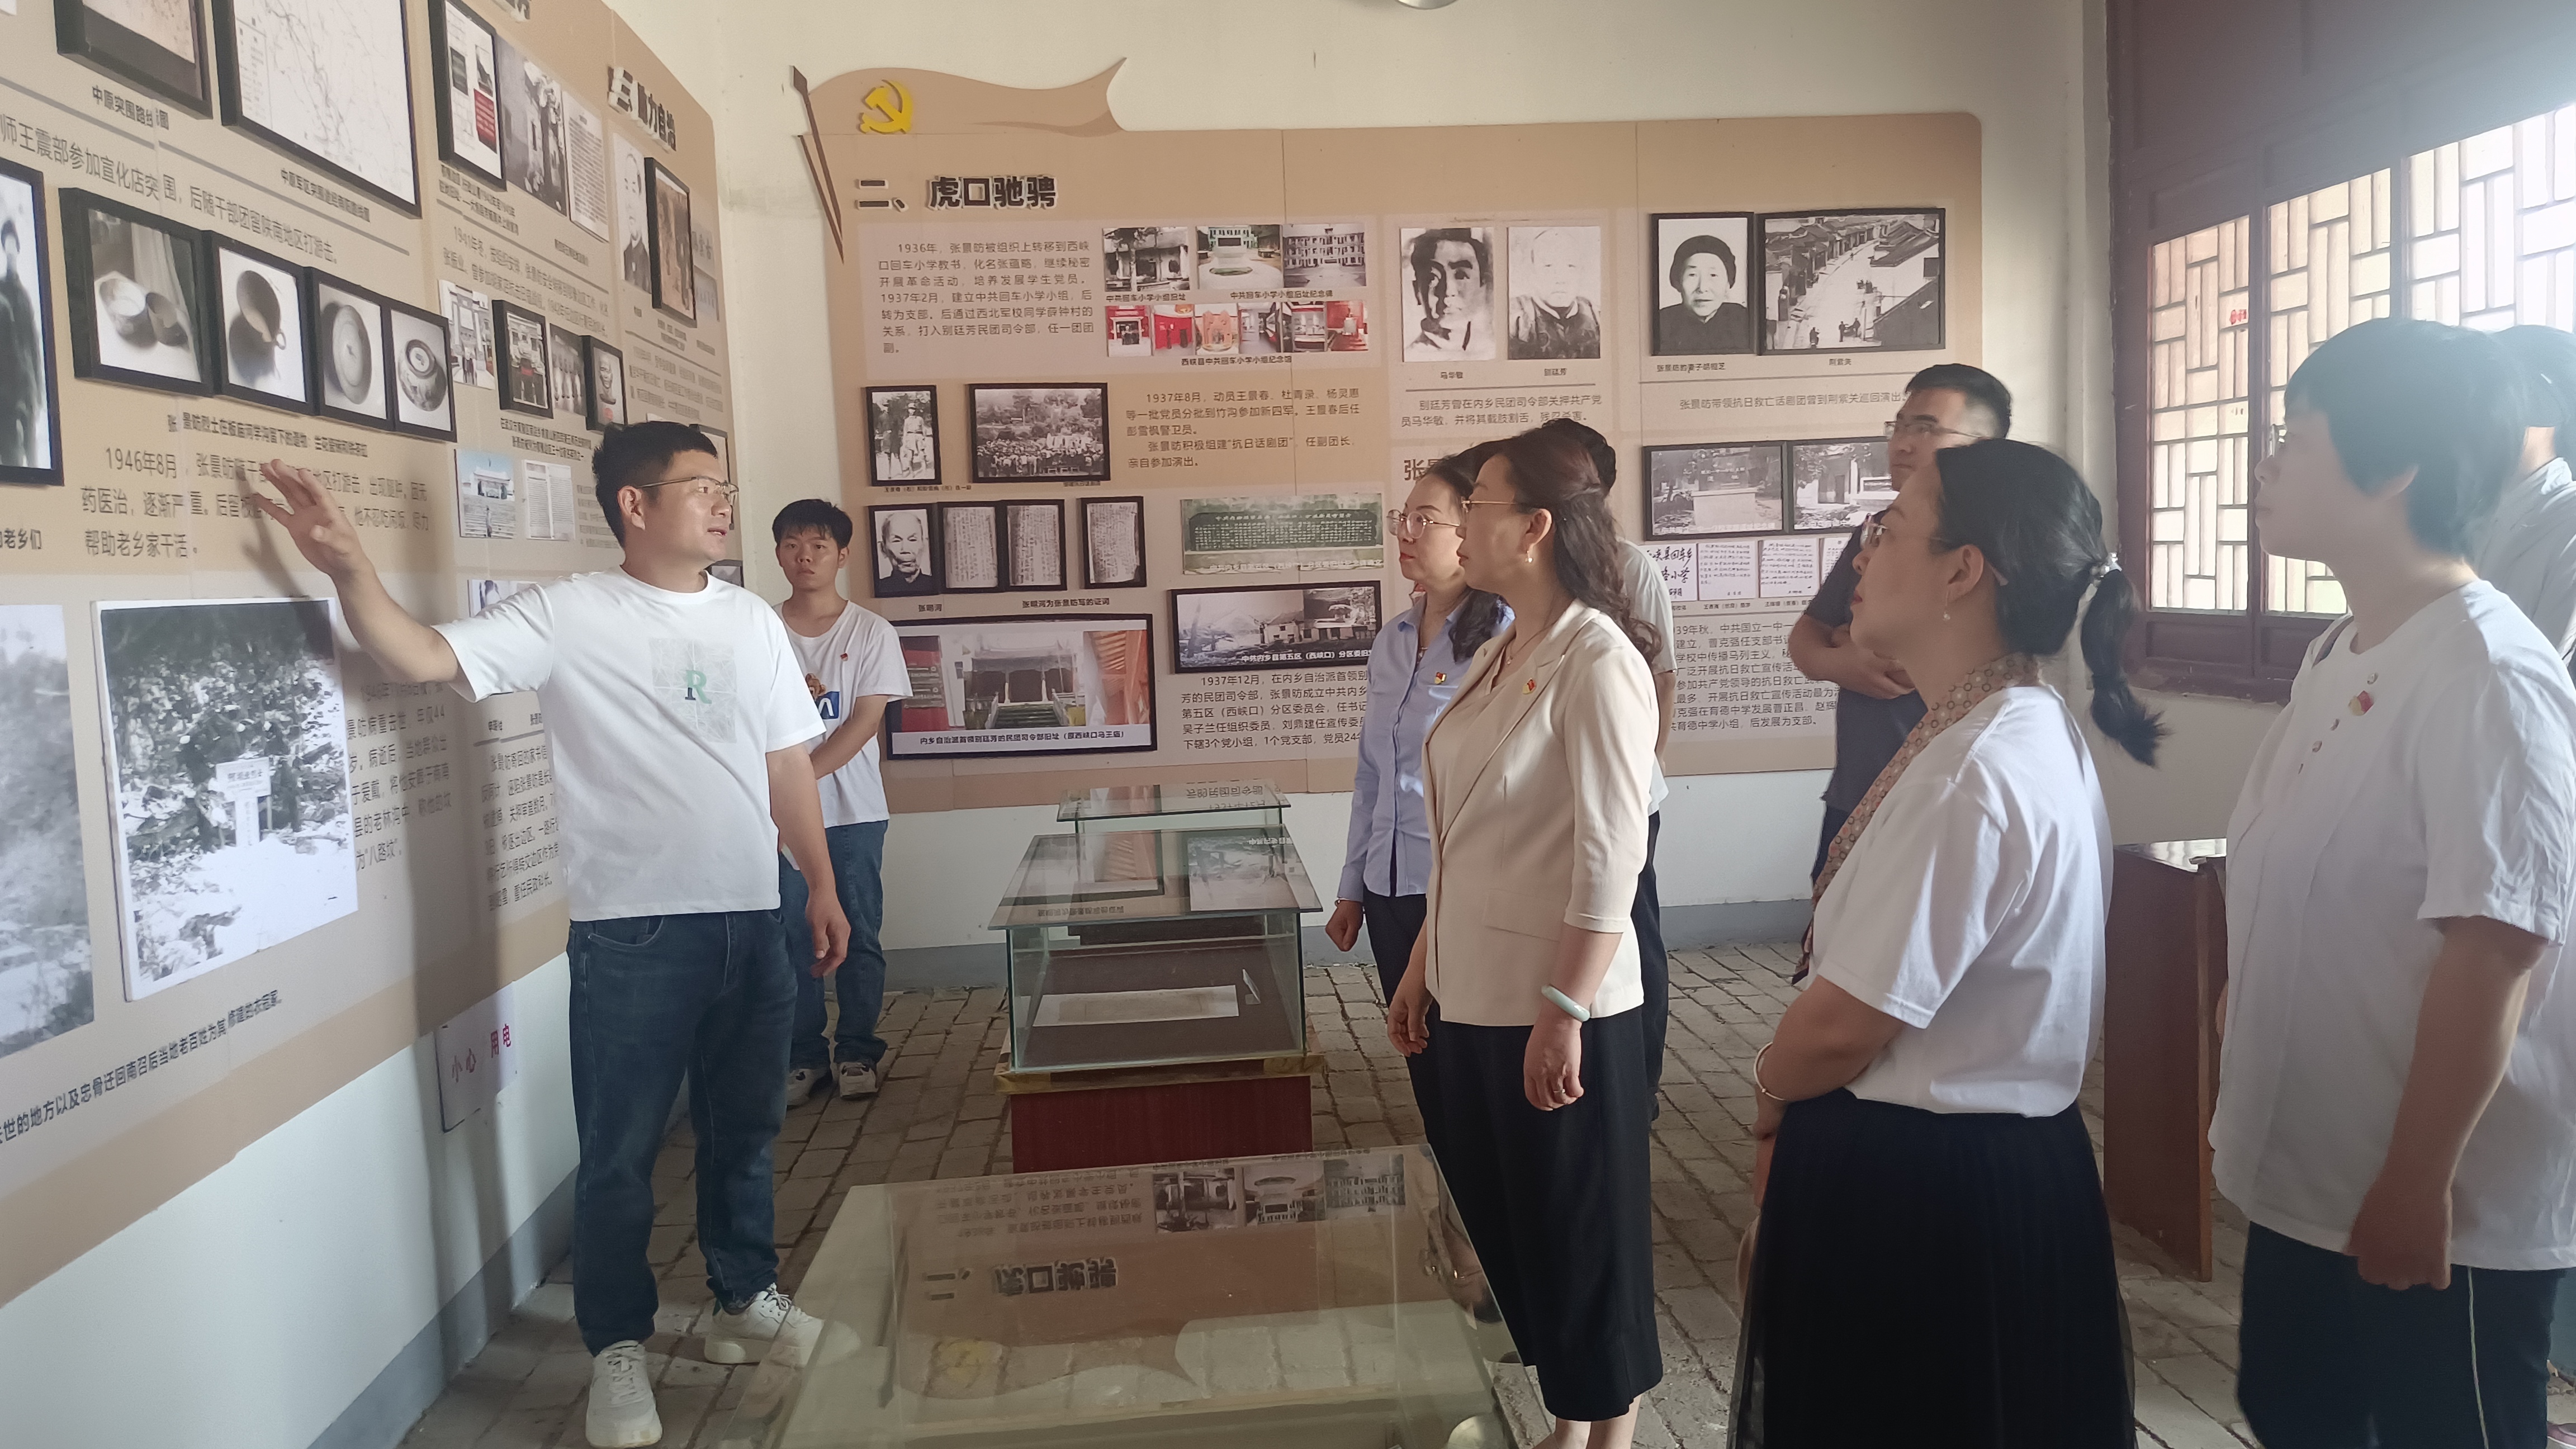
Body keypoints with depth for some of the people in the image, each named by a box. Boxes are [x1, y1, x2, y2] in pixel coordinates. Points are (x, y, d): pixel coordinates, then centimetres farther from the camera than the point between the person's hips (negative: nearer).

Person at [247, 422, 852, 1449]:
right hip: (632, 930, -4)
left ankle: (745, 1298, 36)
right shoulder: (566, 617, -5)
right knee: (620, 1151, 6)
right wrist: (351, 569, -29)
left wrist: (822, 885, 10)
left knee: (744, 1128, 17)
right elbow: (422, 660, -13)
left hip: (751, 921, 4)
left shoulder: (751, 622, 8)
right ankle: (618, 1348, 23)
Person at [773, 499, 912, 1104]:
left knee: (859, 934, 4)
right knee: (792, 935, 4)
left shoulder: (872, 633, 1)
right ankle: (803, 1056, 16)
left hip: (854, 809, -1)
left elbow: (866, 721, -6)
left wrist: (805, 773, -15)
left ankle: (856, 1052, 16)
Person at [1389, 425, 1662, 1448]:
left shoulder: (1597, 660, -16)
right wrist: (1421, 970, 16)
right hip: (1474, 997, 8)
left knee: (1584, 1238, 9)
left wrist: (1564, 1016, -20)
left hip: (1558, 1008, -8)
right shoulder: (1499, 655, 9)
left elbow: (1611, 857, -19)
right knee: (1506, 1222, 19)